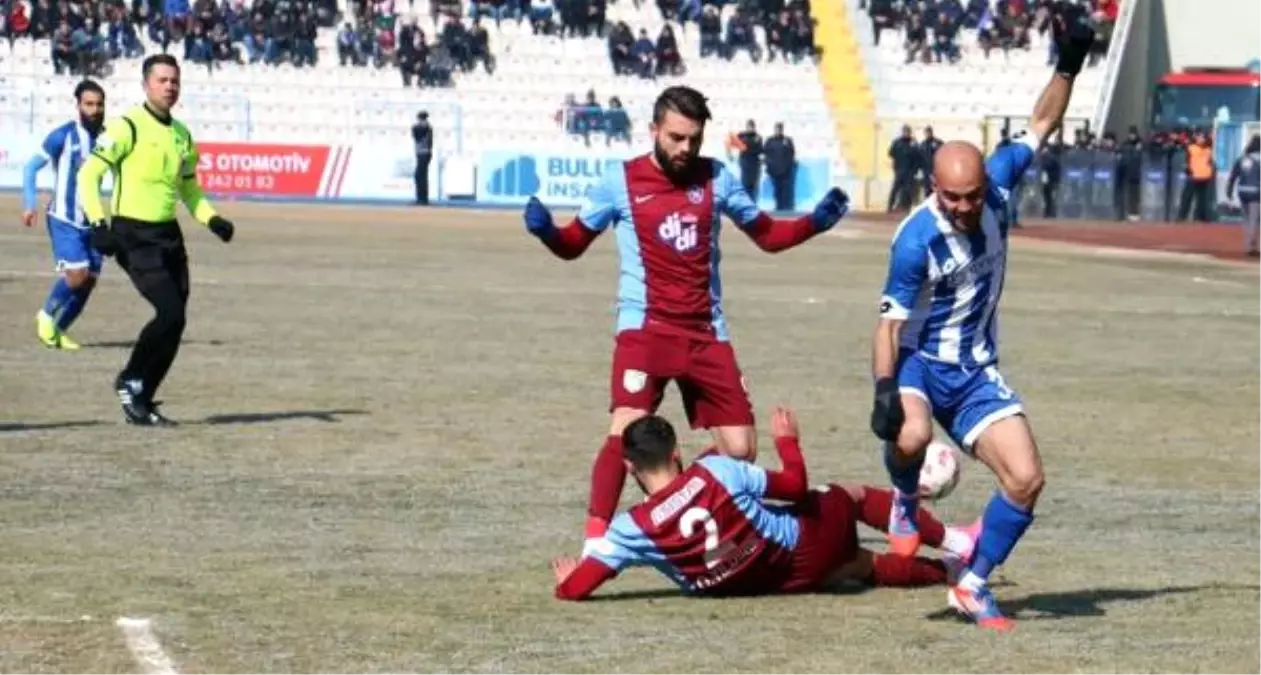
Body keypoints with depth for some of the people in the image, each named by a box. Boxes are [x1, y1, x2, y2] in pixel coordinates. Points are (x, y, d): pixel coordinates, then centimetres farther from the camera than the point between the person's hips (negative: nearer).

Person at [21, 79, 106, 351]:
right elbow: (31, 168, -4)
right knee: (77, 273, -18)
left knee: (89, 280, 2)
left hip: (90, 221, 5)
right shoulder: (62, 136, -9)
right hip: (63, 219, -5)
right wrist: (29, 205, -12)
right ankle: (47, 314, 7)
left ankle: (58, 330, 18)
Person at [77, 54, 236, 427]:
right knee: (170, 314, -18)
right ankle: (130, 382, 2)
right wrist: (98, 224, -23)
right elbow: (89, 175, -12)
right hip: (133, 235, -7)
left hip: (168, 235, 7)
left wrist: (212, 218, 8)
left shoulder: (182, 134, 13)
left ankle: (142, 400, 15)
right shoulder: (127, 127, -9)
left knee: (175, 323, 3)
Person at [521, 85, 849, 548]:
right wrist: (545, 230, -16)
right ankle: (595, 539, -17)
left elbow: (767, 235, 15)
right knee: (627, 431, -23)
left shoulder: (716, 178, 5)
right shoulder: (621, 181, -2)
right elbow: (573, 244, 6)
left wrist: (816, 221, -2)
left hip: (707, 332, 4)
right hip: (645, 329, -4)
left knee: (741, 449, 3)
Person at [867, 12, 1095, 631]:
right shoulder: (917, 239, -24)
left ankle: (973, 585, 10)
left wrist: (1068, 66, -3)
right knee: (911, 436, -37)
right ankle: (905, 502, -1)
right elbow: (890, 322, -20)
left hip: (976, 370, 5)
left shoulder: (998, 185, -9)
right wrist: (885, 391, -31)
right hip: (919, 362, -5)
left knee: (1025, 479, -8)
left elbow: (1040, 125, 6)